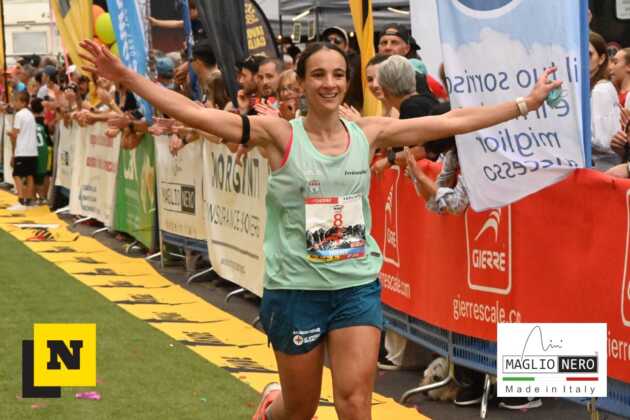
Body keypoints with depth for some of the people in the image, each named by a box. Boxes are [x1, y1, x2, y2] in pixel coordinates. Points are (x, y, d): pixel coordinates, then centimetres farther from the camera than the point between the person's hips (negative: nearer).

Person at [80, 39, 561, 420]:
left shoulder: (368, 134, 1)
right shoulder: (280, 134, -8)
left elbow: (451, 121, 5)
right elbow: (194, 112, -15)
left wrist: (527, 103, 5)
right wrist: (125, 77, -22)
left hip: (359, 286, 2)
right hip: (296, 289, -2)